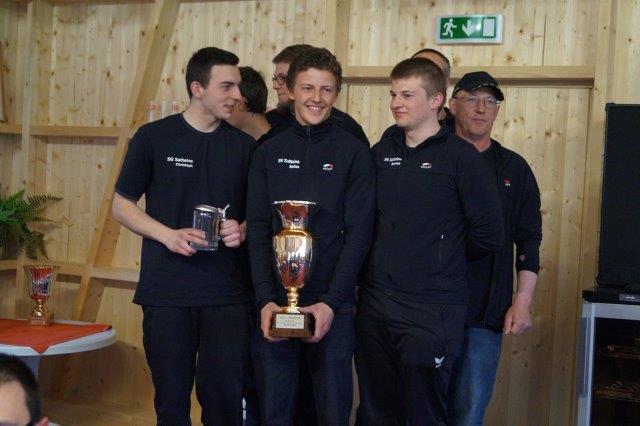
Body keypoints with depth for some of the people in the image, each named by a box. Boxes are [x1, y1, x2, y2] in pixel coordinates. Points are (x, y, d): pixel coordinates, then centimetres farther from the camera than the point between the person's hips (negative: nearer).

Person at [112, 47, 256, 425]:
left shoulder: (243, 145, 7)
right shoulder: (154, 137, 0)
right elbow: (122, 205, 4)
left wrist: (243, 230, -7)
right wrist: (169, 235, -12)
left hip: (228, 294, 2)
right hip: (167, 291, -2)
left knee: (226, 395, 2)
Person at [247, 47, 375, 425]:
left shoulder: (354, 153, -1)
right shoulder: (269, 153, 6)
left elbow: (359, 233, -6)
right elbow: (258, 230, 2)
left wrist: (330, 302, -14)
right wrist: (266, 299, -8)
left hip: (333, 305, -2)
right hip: (276, 303, 2)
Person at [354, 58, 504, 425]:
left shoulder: (462, 157, -6)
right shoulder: (382, 152, 10)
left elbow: (489, 236, -6)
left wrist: (443, 257, 4)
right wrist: (389, 258, 5)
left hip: (431, 312, -5)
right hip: (376, 305, 5)